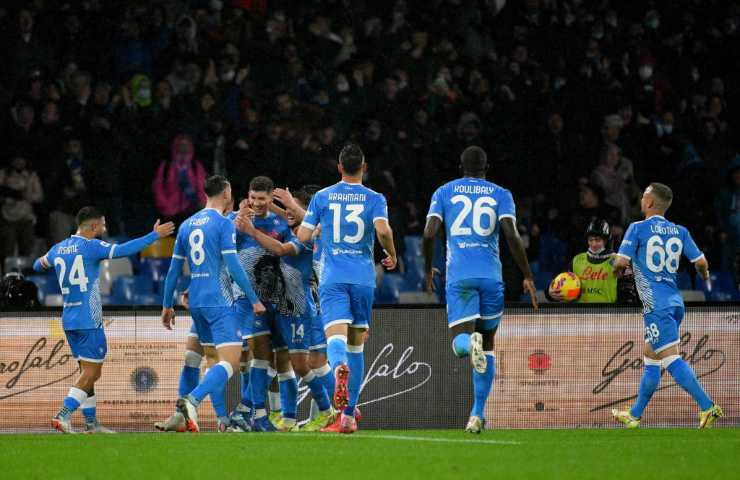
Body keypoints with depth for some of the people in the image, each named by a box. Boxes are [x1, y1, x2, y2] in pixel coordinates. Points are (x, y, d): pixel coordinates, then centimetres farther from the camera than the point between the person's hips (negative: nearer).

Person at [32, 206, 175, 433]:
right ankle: (62, 415, -16)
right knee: (92, 371, -5)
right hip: (89, 321, -8)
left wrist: (44, 260, 52)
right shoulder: (91, 246, -11)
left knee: (88, 371, 13)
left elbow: (38, 265, 28)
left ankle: (91, 423, 13)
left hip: (69, 320, 8)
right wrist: (155, 236, -15)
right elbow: (123, 250, -21)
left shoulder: (58, 249, 10)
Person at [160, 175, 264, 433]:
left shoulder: (187, 225, 13)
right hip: (219, 301, -7)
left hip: (196, 302, 7)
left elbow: (174, 269, 14)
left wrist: (167, 305, 21)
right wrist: (254, 299, -8)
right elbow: (233, 266, -13)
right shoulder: (223, 224, -7)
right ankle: (192, 400, -33)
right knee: (230, 360, -13)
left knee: (215, 359, 17)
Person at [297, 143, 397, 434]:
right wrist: (392, 255, 4)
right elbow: (383, 230, -15)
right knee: (356, 346, 12)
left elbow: (302, 237, 4)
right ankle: (348, 415, 14)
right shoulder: (375, 199, 3)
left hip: (332, 278, -1)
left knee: (336, 336, -17)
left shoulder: (322, 197, 6)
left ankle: (339, 368, -54)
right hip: (363, 278, 1)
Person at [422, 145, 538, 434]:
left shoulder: (444, 193, 11)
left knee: (460, 342, -4)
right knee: (487, 344, 14)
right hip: (491, 275, 1)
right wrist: (528, 276, 0)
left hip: (458, 275, -1)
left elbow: (429, 233, 0)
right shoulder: (500, 195, 9)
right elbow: (511, 236, -4)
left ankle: (470, 343, -44)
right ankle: (477, 415, 10)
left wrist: (428, 269, 15)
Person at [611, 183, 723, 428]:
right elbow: (701, 262, 6)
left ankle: (707, 406, -24)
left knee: (671, 358, -12)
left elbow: (621, 262, -11)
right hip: (675, 301, 7)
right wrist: (704, 275, 29)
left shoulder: (638, 228, -5)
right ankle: (635, 415, 23)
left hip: (656, 304, -7)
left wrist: (617, 269, 13)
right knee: (650, 358, 16)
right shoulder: (680, 231, 10)